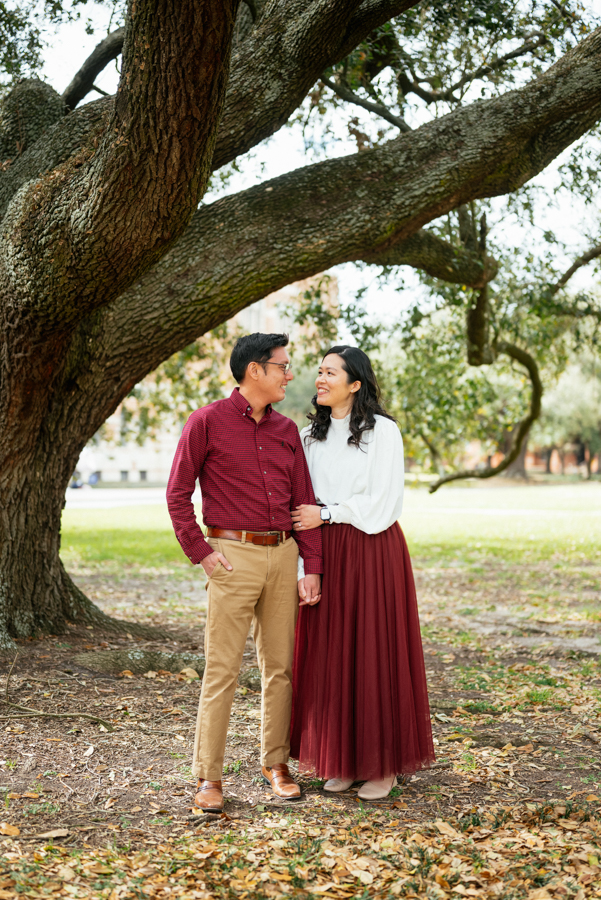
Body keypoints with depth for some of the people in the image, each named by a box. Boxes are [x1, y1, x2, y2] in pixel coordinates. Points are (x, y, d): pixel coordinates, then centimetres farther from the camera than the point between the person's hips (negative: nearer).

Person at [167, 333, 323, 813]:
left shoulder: (287, 430, 12)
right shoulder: (208, 422, -3)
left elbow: (304, 499, 12)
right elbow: (178, 493, -1)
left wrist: (312, 566, 6)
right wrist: (200, 553, -7)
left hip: (283, 555, 5)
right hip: (234, 556, -5)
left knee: (281, 666, 9)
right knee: (222, 669, -3)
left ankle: (276, 763, 23)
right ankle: (209, 777, 5)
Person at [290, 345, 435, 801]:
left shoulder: (383, 431, -5)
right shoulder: (311, 436, 12)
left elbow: (384, 502, -11)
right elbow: (298, 498, 13)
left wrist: (326, 515, -10)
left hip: (373, 553, -5)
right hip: (326, 555, 5)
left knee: (375, 654, 0)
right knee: (332, 656, 6)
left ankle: (384, 765, 12)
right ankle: (344, 760, 18)